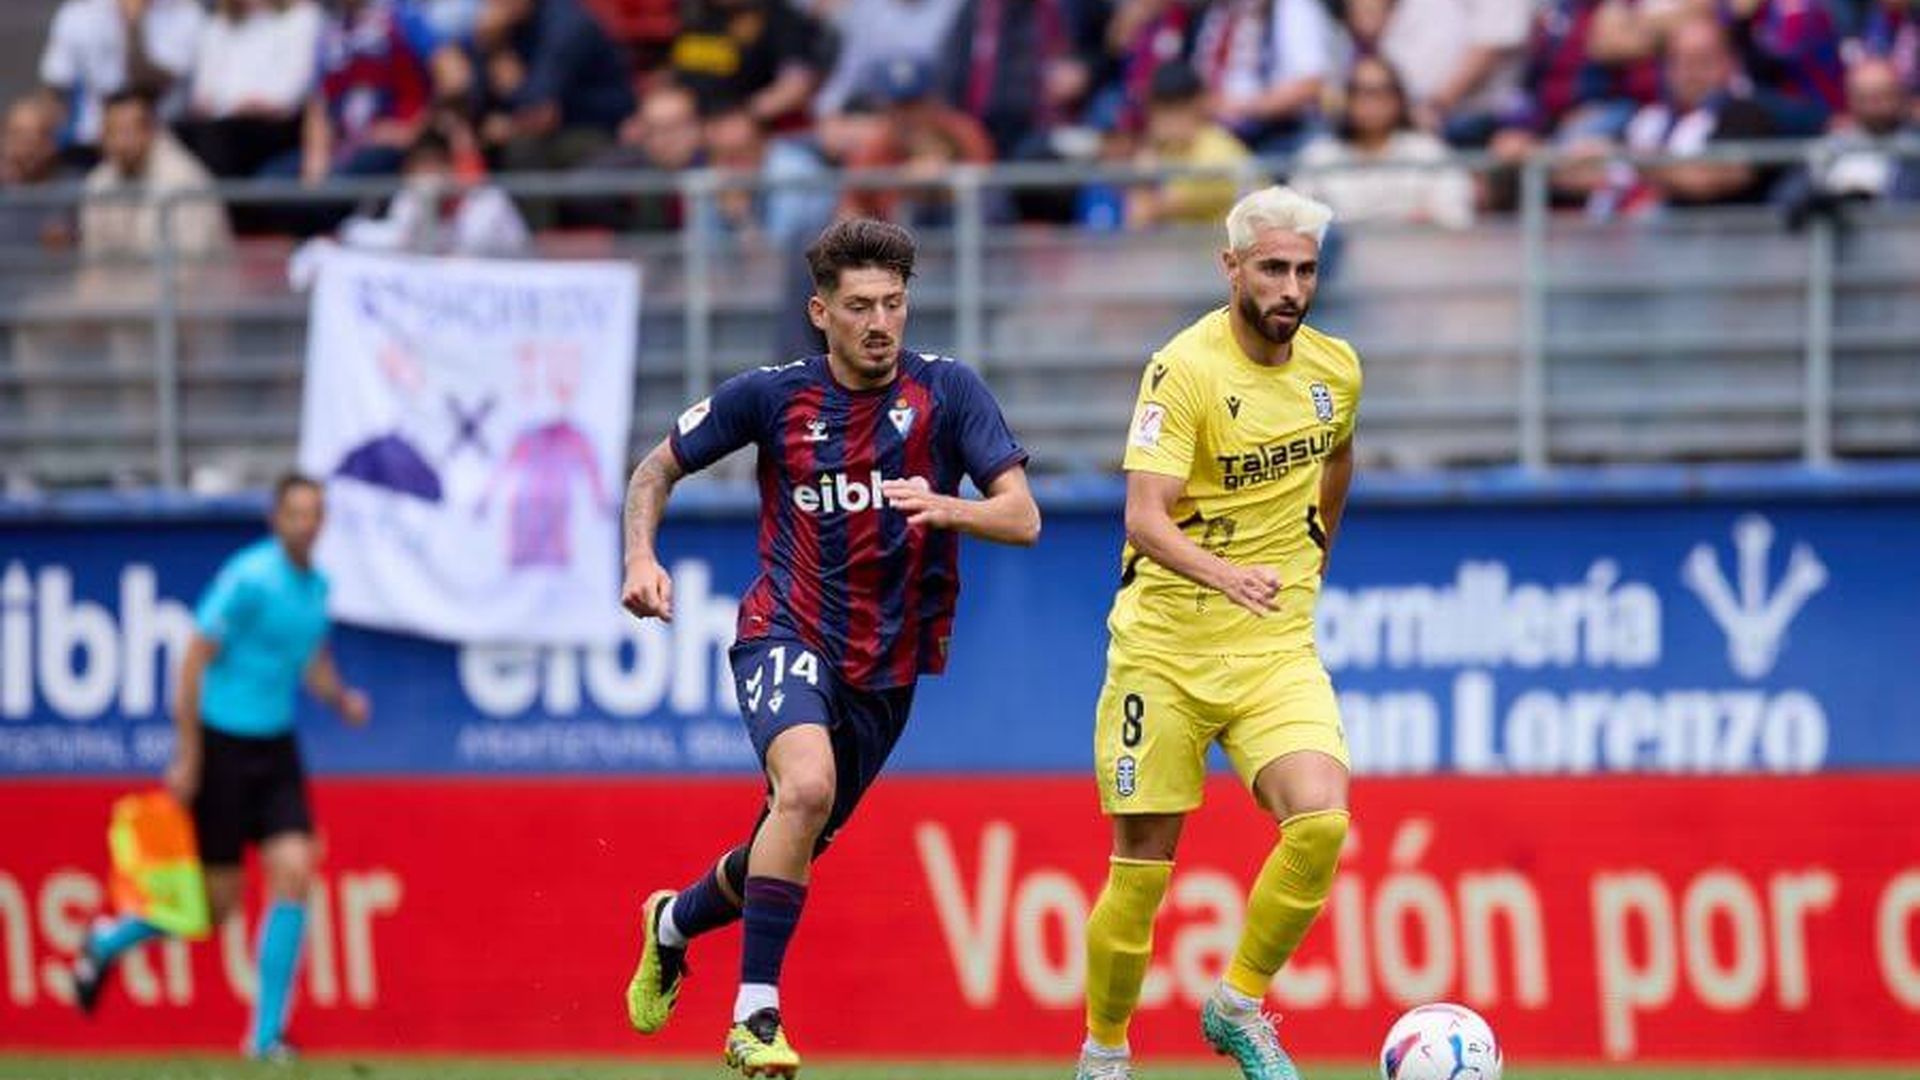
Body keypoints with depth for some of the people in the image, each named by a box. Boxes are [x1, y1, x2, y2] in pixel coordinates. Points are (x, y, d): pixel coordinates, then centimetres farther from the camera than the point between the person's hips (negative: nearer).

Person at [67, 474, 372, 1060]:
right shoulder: (249, 578, -16)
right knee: (218, 902, -1)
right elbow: (194, 662, -15)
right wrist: (187, 757, -17)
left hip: (276, 749, 6)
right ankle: (108, 942, 28)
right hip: (223, 745, -6)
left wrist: (342, 699, 0)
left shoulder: (317, 586, 7)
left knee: (294, 872, -10)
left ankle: (266, 1033, -3)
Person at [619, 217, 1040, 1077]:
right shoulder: (771, 395, -4)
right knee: (806, 785, -32)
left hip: (887, 665, 3)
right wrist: (641, 559, -7)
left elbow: (1022, 517, -13)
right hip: (788, 634, -3)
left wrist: (944, 507, -33)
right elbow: (658, 468, 10)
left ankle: (674, 924, 48)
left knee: (791, 851, 14)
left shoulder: (946, 391, -6)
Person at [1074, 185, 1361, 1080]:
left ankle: (1239, 1006, 0)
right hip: (1166, 646, -4)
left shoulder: (1335, 370, 4)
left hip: (1277, 647, 4)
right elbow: (1145, 516, -24)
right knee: (1143, 867, 0)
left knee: (1320, 821, -20)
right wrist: (1222, 572, -41)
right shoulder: (1185, 369, -14)